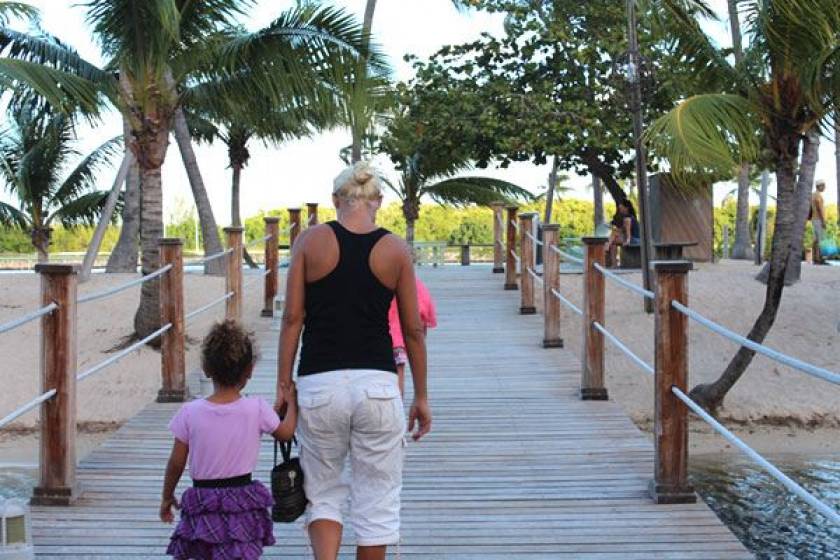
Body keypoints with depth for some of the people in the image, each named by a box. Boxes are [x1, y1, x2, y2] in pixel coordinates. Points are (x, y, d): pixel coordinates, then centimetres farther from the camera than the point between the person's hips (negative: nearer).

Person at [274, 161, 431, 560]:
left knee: (322, 493, 17)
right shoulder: (395, 249, 3)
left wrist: (283, 386, 4)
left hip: (319, 383, 0)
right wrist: (421, 398, 12)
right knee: (377, 500, 12)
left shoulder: (311, 240, 2)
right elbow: (413, 331, 4)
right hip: (377, 382, 0)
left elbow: (292, 318, -2)